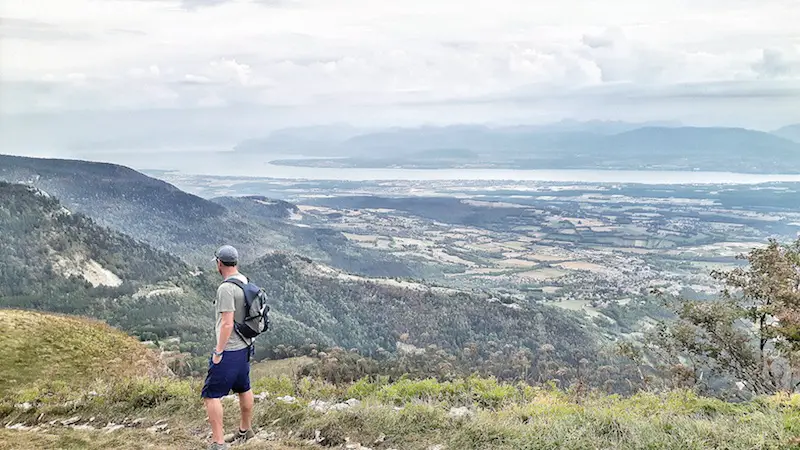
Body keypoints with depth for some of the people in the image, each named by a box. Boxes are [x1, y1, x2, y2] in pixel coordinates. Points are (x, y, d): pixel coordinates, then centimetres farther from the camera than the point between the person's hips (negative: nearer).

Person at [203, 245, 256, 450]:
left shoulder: (226, 288, -20)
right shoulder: (246, 282, 6)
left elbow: (227, 323, -24)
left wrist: (218, 352, -17)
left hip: (229, 351, -9)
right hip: (245, 347, 9)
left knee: (211, 395, -4)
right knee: (243, 389, 23)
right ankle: (245, 430, 39)